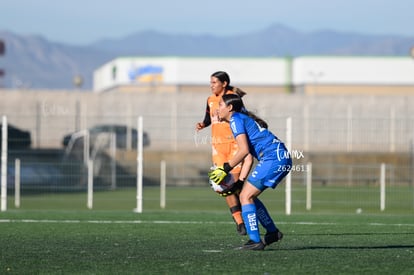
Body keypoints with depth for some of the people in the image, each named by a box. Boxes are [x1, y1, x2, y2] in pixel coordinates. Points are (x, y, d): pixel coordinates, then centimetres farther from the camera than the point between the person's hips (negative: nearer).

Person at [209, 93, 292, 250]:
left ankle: (255, 241, -14)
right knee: (249, 196, 16)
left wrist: (226, 169, -10)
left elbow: (244, 150, -17)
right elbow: (250, 151, 24)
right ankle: (273, 232, 21)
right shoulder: (244, 118, 24)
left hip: (273, 158, -10)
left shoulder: (236, 120, -5)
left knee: (246, 196, -9)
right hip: (282, 157, 10)